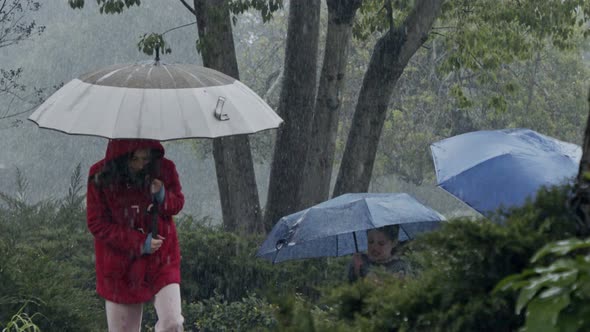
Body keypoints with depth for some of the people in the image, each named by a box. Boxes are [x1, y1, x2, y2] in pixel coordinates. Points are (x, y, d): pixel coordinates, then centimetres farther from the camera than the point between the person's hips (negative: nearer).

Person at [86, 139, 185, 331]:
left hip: (161, 258, 1)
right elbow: (96, 224, -10)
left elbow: (177, 203, 7)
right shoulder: (100, 177, -14)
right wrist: (139, 243, -18)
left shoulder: (164, 169, -9)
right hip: (120, 263, -1)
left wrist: (162, 197, -18)